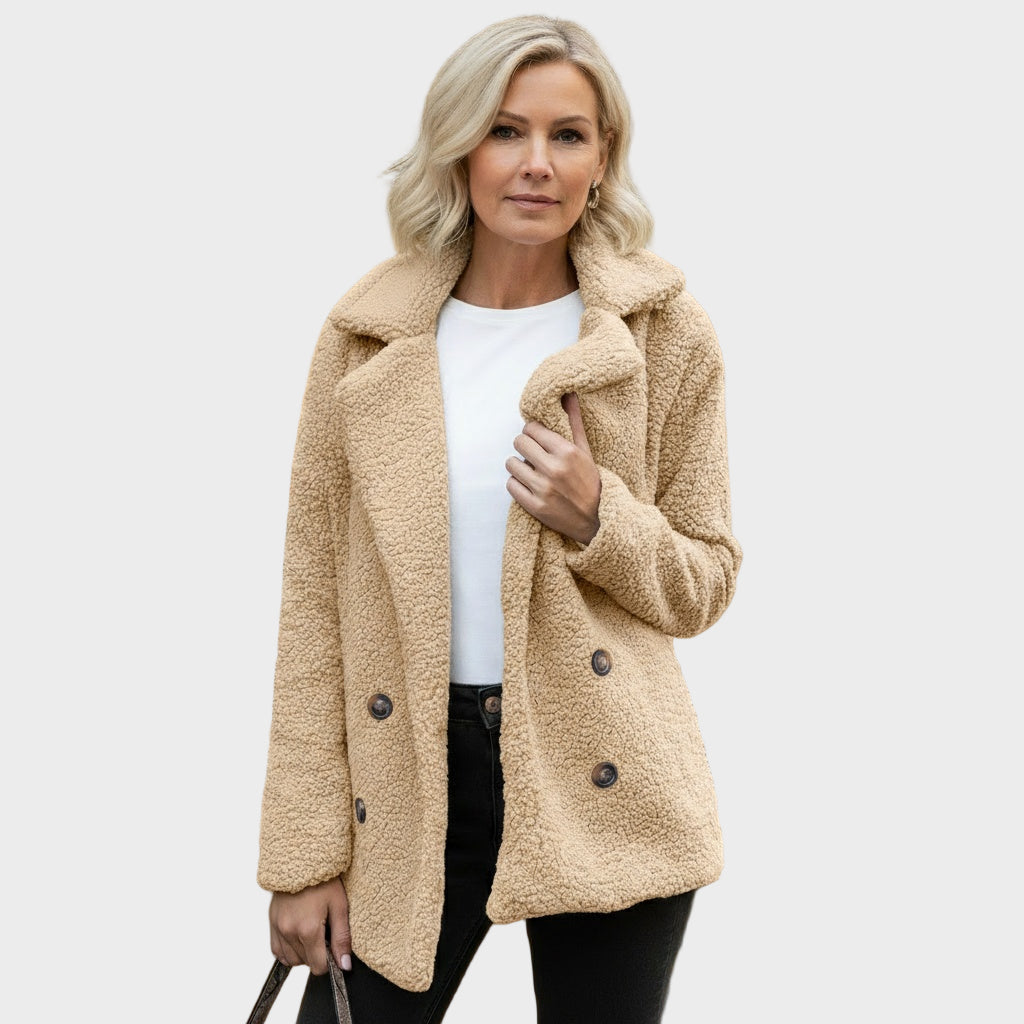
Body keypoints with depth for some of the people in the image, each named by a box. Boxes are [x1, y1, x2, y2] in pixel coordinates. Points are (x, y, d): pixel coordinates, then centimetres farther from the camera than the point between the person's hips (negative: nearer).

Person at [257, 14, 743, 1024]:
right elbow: (314, 597, 2)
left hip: (602, 782, 0)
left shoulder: (665, 332, -1)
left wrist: (598, 521, -15)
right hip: (412, 779, 1)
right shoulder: (367, 333, 0)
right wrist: (303, 848, -1)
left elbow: (705, 582, 7)